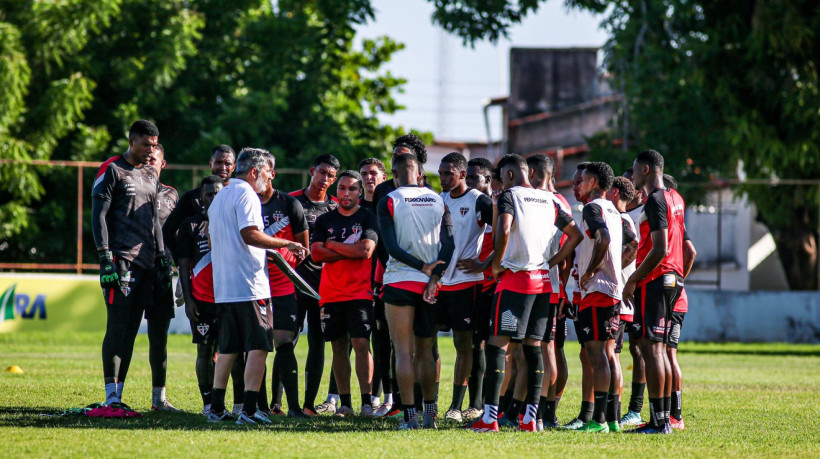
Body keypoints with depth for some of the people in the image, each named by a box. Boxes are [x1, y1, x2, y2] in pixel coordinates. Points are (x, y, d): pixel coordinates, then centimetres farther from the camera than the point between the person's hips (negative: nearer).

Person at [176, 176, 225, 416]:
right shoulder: (190, 225, 6)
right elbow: (184, 266, 5)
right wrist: (188, 300, -2)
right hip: (202, 299, -1)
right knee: (205, 351, -1)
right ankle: (208, 403, 4)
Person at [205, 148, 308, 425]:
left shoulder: (219, 197, 20)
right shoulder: (246, 195, -8)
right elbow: (250, 234, -20)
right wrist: (286, 244, -14)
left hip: (223, 287, 9)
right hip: (250, 285, -9)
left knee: (228, 348, 13)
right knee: (258, 346, -7)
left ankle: (216, 408, 12)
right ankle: (248, 410, -14)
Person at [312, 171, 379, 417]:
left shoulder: (367, 218, 3)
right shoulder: (324, 220, 11)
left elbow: (366, 250, -12)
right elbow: (316, 254, -1)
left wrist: (333, 245, -4)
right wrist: (351, 251, -8)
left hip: (360, 292, -3)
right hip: (331, 293, 3)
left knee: (361, 343, -13)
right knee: (339, 347, 5)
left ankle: (366, 401, -13)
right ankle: (344, 403, 10)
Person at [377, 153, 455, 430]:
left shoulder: (389, 202, -3)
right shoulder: (438, 201, 8)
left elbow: (391, 247, -11)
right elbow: (448, 245, -1)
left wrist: (422, 267, -7)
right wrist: (434, 277, -8)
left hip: (400, 282, -4)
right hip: (430, 284, 4)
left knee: (404, 352, -2)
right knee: (425, 351, 14)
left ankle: (410, 416, -8)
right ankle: (430, 414, 13)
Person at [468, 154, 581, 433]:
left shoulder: (509, 196, -5)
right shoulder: (549, 201, 15)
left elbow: (504, 230, -22)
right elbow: (575, 235, 20)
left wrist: (496, 264, -10)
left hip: (515, 279, -6)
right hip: (542, 281, 6)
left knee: (497, 344, -5)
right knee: (533, 346, 9)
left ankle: (490, 417, -10)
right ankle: (530, 417, 7)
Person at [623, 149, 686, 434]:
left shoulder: (655, 201, -14)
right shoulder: (675, 199, 16)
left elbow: (660, 249, -20)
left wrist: (633, 280, -15)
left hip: (654, 281, -10)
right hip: (673, 278, 10)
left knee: (651, 348, -9)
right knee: (658, 349, 12)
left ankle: (657, 421, -11)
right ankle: (665, 417, 12)